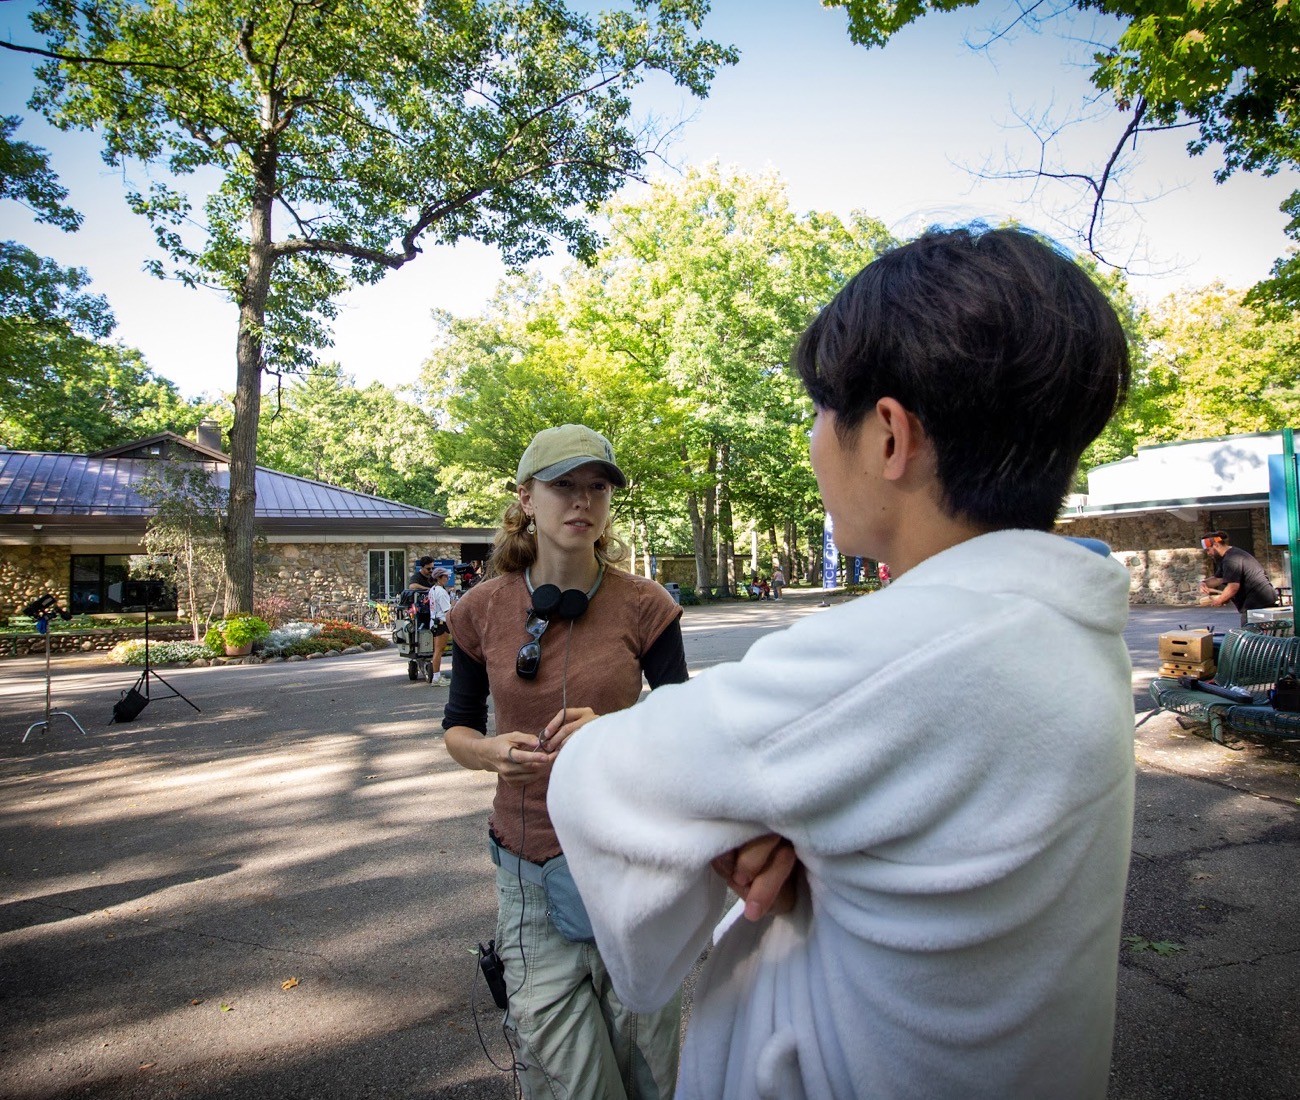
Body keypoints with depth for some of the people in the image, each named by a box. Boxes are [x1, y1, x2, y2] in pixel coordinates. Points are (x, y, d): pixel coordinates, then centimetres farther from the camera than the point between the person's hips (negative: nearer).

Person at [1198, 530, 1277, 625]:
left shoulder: (1231, 559, -16)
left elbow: (1233, 586, -24)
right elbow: (1218, 579, 23)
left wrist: (1219, 601, -11)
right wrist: (1205, 583, 4)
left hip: (1258, 603, -11)